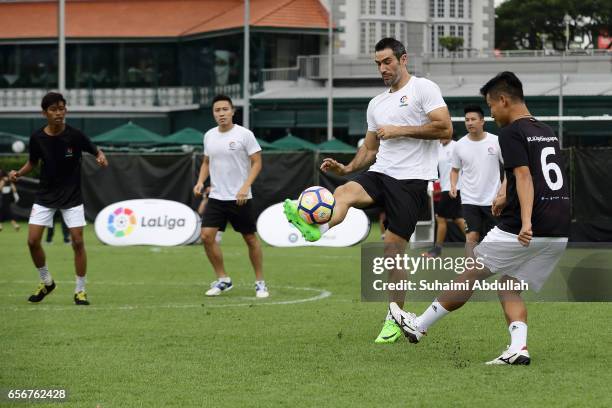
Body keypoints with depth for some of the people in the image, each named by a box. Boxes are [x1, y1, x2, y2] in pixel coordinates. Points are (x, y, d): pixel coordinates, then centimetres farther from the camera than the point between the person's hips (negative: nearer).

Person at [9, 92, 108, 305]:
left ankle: (80, 290, 5)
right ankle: (46, 282, 18)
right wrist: (18, 173, -10)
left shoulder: (75, 135, -14)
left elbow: (95, 151, 0)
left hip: (72, 197, -2)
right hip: (45, 196, 2)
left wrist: (101, 158, -23)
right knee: (33, 240, -5)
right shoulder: (37, 138, -8)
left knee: (77, 241, -9)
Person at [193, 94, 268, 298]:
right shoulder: (209, 136, 7)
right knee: (207, 236, -8)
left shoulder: (244, 134, -9)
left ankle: (260, 282, 18)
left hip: (240, 198, -4)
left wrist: (245, 187, -19)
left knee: (250, 238, 4)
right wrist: (200, 182, 2)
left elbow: (257, 162, -8)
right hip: (216, 197, 4)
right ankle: (222, 280, 6)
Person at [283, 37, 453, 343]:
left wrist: (401, 130, -11)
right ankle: (317, 229, -59)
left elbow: (445, 128, -12)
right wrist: (347, 168, 6)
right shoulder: (377, 104, 21)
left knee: (393, 246, -7)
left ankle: (395, 321, 4)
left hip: (412, 179, -6)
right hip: (380, 173, 6)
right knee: (343, 193, -26)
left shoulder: (423, 89, 0)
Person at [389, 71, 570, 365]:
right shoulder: (547, 132, 19)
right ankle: (519, 348, -7)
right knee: (509, 287, 14)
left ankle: (420, 325, 19)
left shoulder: (511, 133, -6)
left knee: (471, 274, 8)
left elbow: (524, 176, -20)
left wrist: (526, 222, -31)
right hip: (560, 233, 7)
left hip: (519, 231, -7)